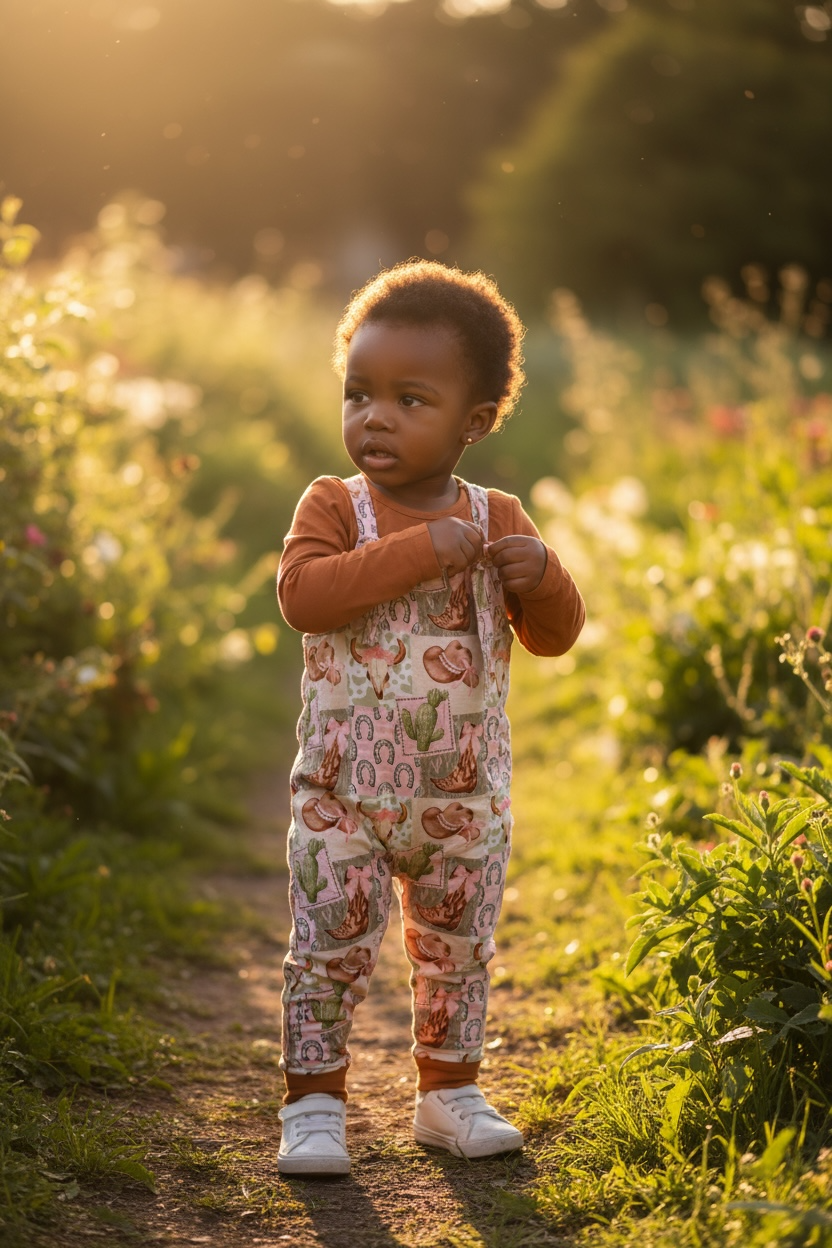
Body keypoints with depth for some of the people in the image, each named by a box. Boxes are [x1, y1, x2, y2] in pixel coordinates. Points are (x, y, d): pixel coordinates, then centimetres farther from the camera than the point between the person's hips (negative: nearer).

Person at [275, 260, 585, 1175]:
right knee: (330, 949, -2)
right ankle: (314, 1108, 11)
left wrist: (541, 576, -18)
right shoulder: (333, 507, -6)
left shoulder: (496, 519, 2)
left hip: (465, 796, 3)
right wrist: (423, 551, -29)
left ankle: (450, 1095, 30)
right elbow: (303, 593, -25)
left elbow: (554, 636, 4)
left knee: (457, 952, 14)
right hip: (342, 792, -3)